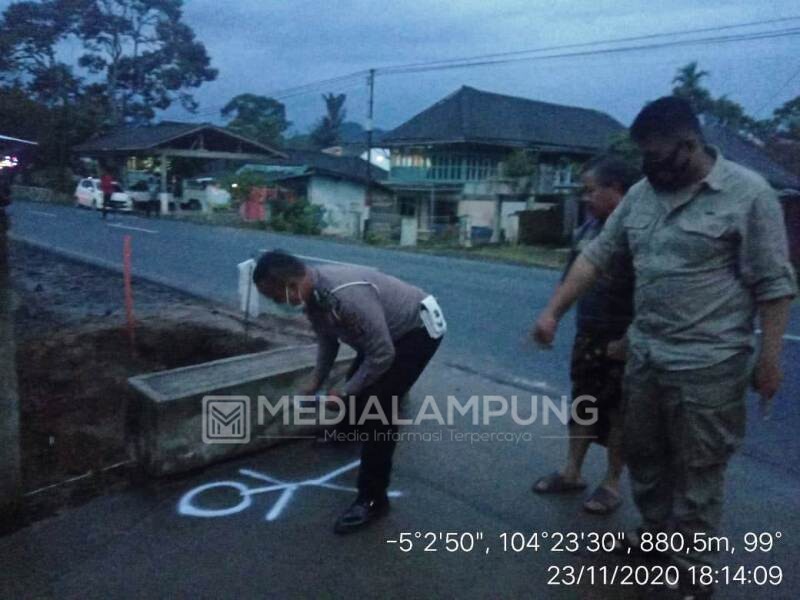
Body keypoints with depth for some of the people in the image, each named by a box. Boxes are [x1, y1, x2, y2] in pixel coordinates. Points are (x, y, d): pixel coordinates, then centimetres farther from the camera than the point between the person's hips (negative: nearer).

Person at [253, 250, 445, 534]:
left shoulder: (348, 295, -38)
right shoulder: (312, 292, -10)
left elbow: (382, 355, -31)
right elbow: (328, 341, 8)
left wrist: (344, 392, -20)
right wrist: (315, 383, 6)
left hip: (419, 329, -9)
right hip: (387, 330, 9)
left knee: (378, 405, -14)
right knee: (358, 388, 22)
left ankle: (372, 499, -3)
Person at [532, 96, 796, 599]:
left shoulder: (748, 194, -11)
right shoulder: (642, 193, 6)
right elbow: (597, 255, 8)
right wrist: (553, 311, 2)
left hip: (708, 364, -6)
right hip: (644, 353, 7)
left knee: (697, 470, 6)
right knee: (643, 454, 20)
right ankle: (657, 530, 41)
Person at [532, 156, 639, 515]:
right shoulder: (589, 226, 5)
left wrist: (629, 340, -19)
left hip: (622, 340, -7)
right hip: (587, 334, 7)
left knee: (617, 410, 7)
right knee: (582, 403, 16)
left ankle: (612, 484, 21)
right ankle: (571, 472, 29)